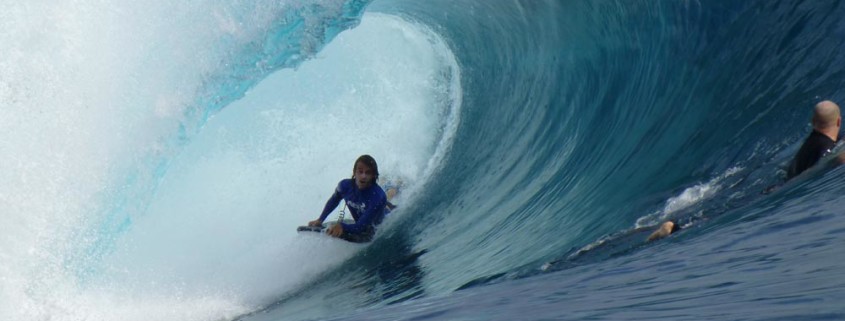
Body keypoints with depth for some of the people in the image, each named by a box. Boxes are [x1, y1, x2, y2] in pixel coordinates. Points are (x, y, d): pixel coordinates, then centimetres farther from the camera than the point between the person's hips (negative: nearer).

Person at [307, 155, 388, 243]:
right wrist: (320, 220, 1)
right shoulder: (345, 185, -17)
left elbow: (362, 226, -35)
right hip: (358, 224, 6)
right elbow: (334, 200, 7)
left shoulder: (378, 196, -32)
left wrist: (343, 227, -51)